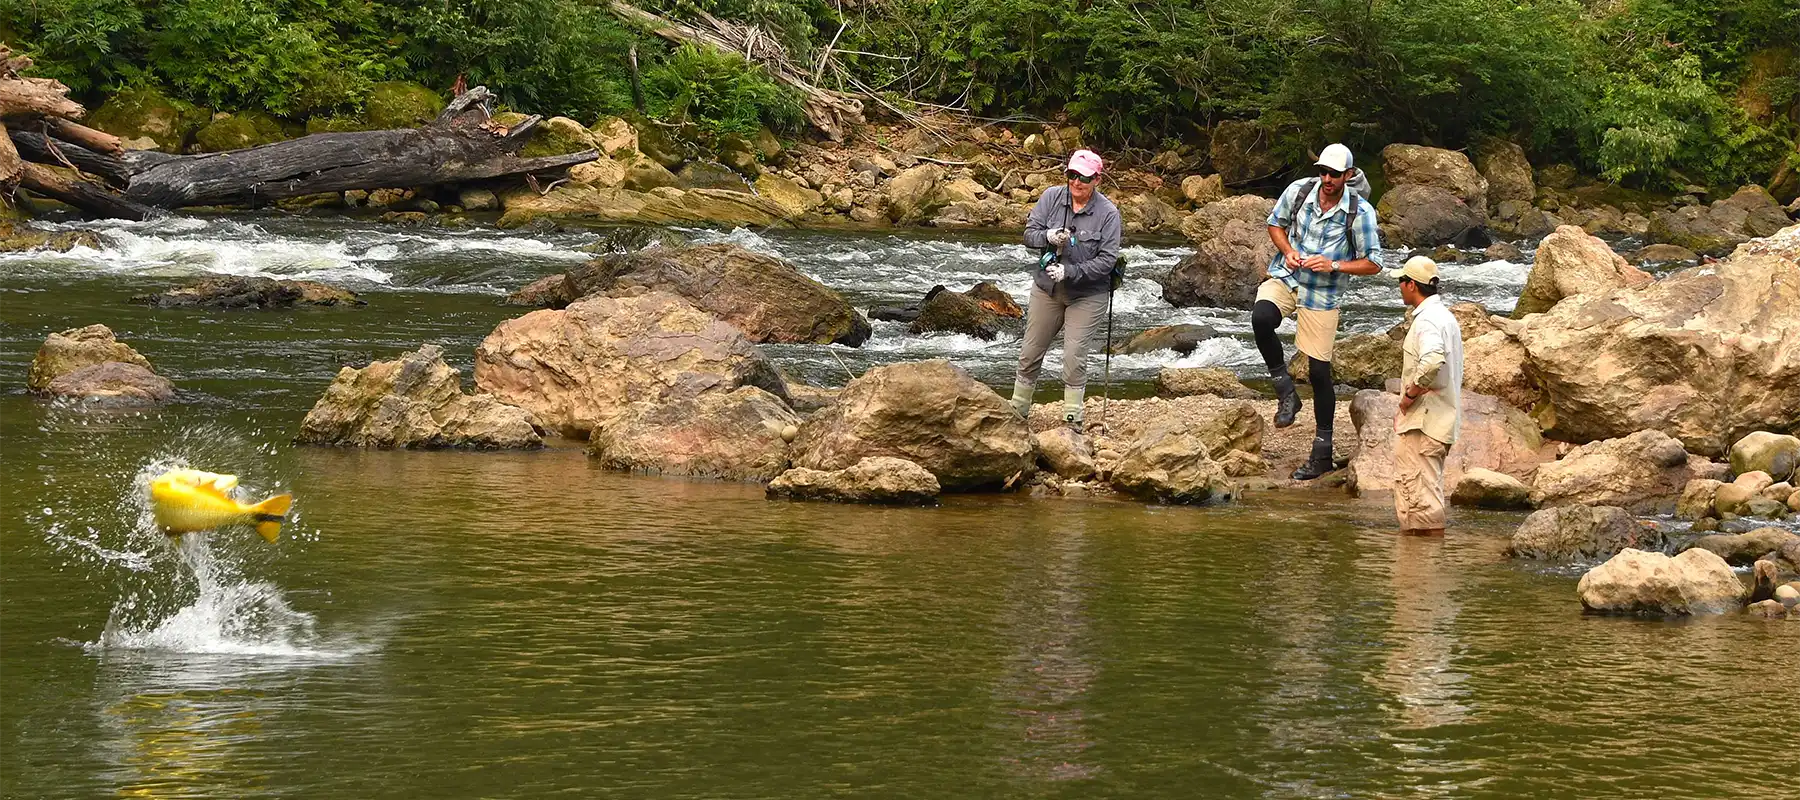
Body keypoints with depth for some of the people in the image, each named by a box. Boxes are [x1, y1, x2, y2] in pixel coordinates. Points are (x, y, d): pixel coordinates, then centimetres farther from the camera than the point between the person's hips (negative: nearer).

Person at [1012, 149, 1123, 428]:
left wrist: (1070, 272, -25)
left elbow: (1107, 260, -16)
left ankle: (1072, 420, 2)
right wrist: (1048, 237, -25)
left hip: (1087, 295, -4)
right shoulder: (1051, 198, -4)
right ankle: (1017, 412, 23)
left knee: (1075, 357, -8)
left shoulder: (1108, 213, -13)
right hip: (1046, 289, 4)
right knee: (1030, 352, 9)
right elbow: (1029, 234, -3)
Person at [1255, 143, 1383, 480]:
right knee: (1261, 318, -33)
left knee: (1319, 372, 2)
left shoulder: (1360, 212, -14)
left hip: (1323, 295, -2)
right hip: (1285, 279, 2)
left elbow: (1372, 264, -8)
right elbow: (1275, 223, 11)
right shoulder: (1299, 190, -8)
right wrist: (1288, 251, -9)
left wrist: (1333, 266, -22)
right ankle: (1285, 391, -13)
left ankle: (1322, 452, 17)